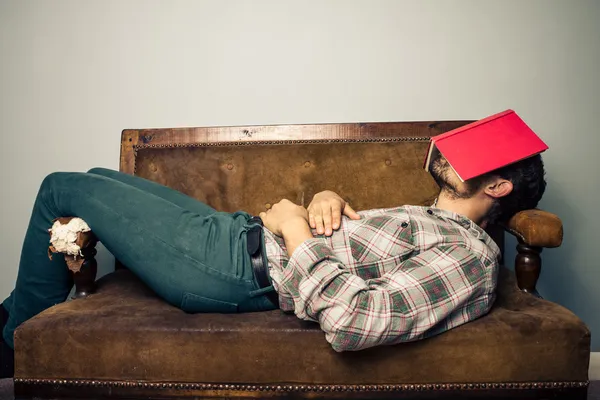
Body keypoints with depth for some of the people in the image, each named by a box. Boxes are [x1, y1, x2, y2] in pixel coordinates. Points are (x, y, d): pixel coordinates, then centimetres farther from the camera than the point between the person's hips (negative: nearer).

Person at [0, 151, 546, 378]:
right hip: (241, 230, 10)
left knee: (62, 188, 0)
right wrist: (328, 197, -2)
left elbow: (350, 323, -31)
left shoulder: (467, 256, -16)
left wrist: (295, 228, -19)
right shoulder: (434, 219, 14)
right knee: (99, 178, 21)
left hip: (242, 267, -9)